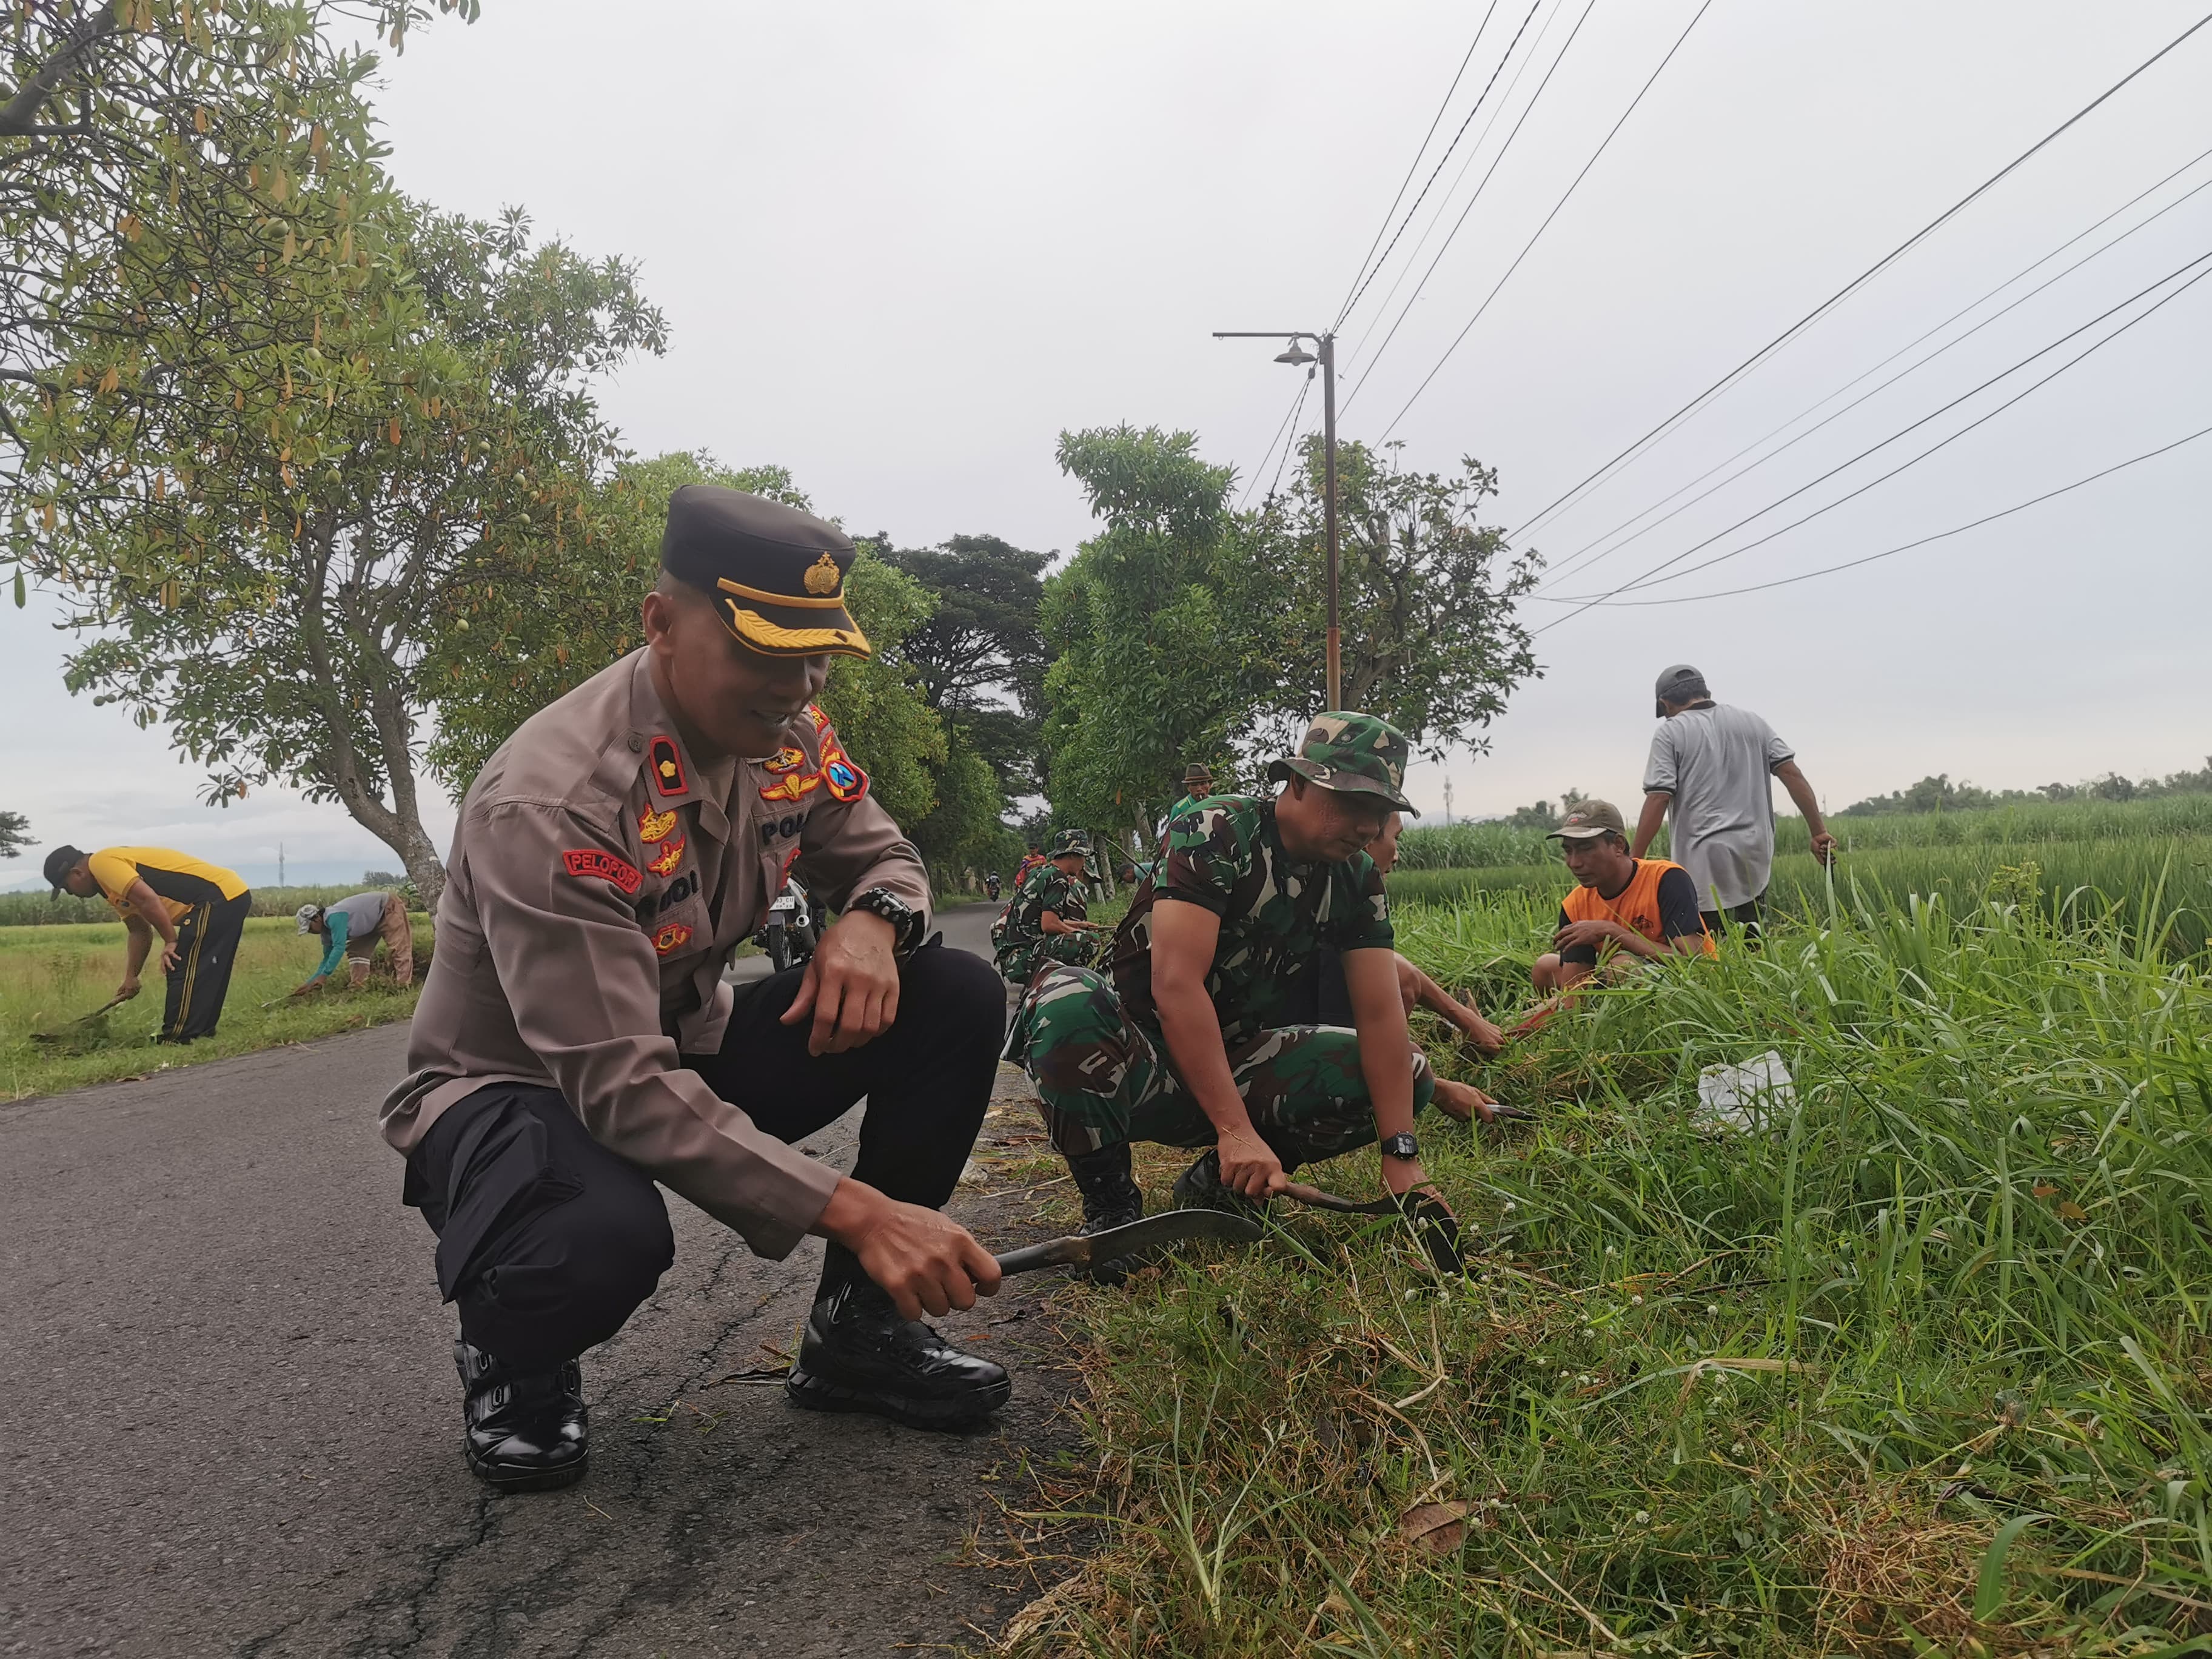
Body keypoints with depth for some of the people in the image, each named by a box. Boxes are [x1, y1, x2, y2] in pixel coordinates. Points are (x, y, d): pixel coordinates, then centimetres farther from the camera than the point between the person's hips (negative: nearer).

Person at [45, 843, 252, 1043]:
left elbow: (148, 899, -19)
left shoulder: (101, 863, -6)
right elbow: (140, 933, 28)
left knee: (185, 973, -7)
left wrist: (170, 942, -14)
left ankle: (177, 1042, -3)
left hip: (219, 897, -11)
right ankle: (202, 1031, 26)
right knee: (204, 975, 18)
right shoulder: (115, 891, 25)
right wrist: (131, 977, 24)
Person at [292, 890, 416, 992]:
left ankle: (404, 987, -25)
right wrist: (310, 983, 1)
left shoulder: (334, 918, -31)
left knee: (399, 949, -19)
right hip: (373, 922, 10)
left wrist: (323, 976, -33)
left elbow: (339, 947, -36)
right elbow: (328, 958, 7)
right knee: (356, 951, 6)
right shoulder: (326, 930, 0)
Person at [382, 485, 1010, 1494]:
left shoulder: (786, 733, -9)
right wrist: (854, 1212, -40)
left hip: (689, 1050, 7)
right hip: (512, 1087, -6)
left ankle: (856, 1332, 2)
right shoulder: (550, 804, -31)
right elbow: (621, 1089, -35)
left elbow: (881, 855, 6)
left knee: (956, 999, -13)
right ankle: (512, 1366, -1)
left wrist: (872, 920, -22)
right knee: (605, 1236, -42)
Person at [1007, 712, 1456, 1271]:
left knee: (1408, 1074, -10)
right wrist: (1236, 1130, -35)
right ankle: (1109, 1204, -15)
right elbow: (1176, 984, -30)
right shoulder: (1217, 833, -20)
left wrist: (1402, 1157, -18)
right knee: (1066, 1002, -37)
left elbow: (1381, 1015, -8)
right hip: (1139, 1065, -5)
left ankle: (1217, 1184, 1)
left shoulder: (1357, 877, -2)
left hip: (1233, 1064, 6)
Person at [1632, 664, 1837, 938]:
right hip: (1754, 856, 5)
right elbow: (1792, 774, 6)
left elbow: (1658, 799, -10)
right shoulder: (1751, 721, 14)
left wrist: (1634, 857, -10)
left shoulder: (1670, 733, -1)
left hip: (1704, 860, -5)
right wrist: (1819, 832, 7)